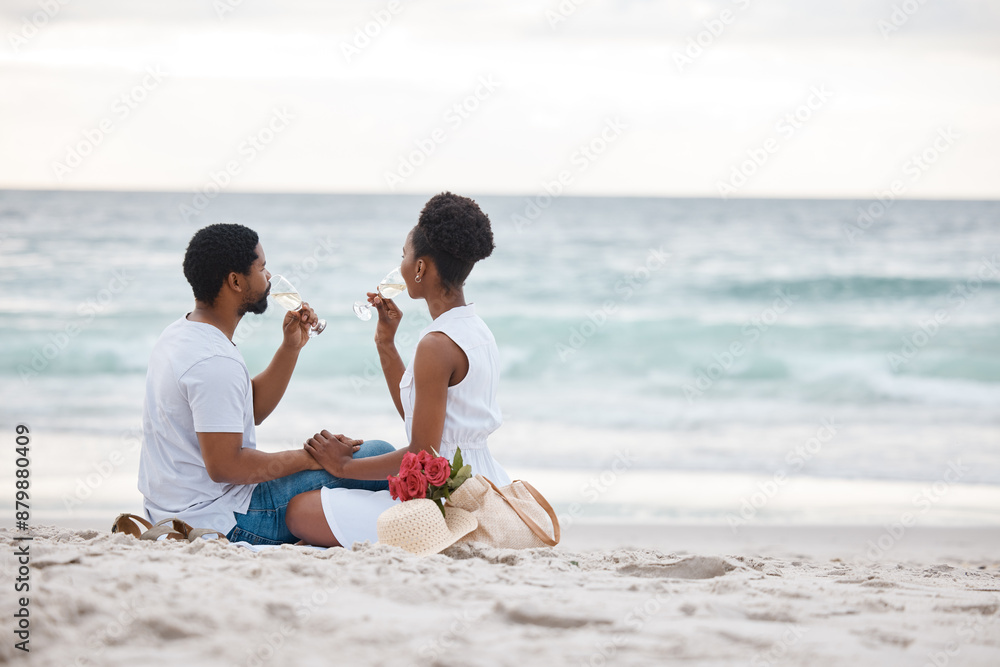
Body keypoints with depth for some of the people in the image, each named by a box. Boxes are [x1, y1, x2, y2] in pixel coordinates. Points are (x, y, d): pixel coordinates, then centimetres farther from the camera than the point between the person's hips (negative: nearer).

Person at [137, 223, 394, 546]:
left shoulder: (179, 334, 9)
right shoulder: (215, 362, -24)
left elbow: (254, 409, 17)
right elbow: (224, 465, -26)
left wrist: (291, 347, 7)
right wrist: (308, 457, -16)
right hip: (222, 524, -11)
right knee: (379, 456, -10)